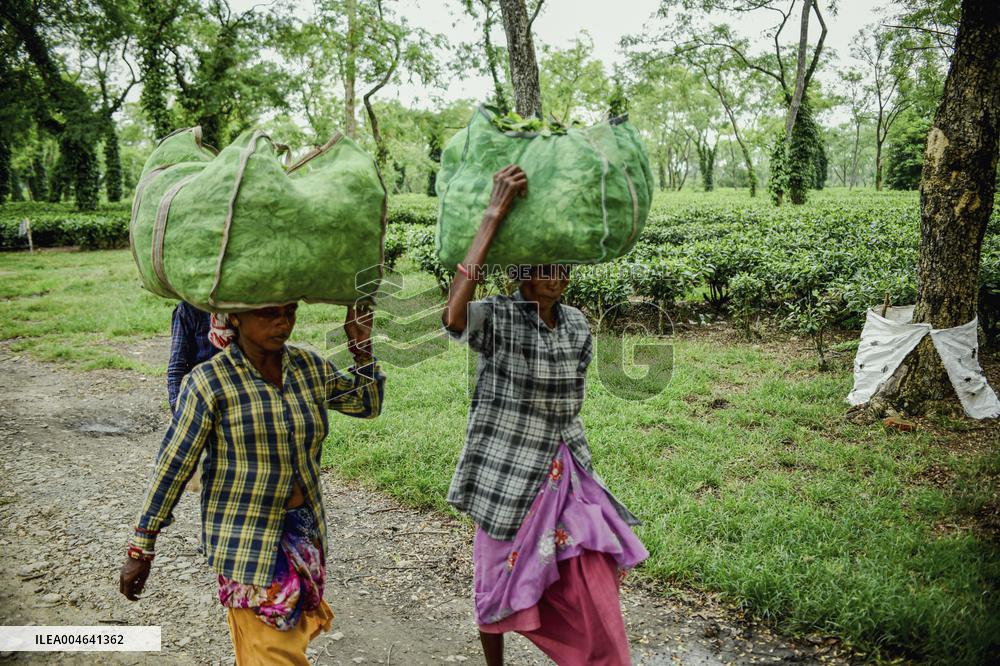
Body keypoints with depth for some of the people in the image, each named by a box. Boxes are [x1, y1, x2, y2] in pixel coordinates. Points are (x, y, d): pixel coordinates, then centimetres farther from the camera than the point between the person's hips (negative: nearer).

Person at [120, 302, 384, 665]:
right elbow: (171, 467, -12)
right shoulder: (209, 382, -16)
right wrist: (140, 550, -8)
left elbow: (367, 404, 11)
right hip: (245, 538, -5)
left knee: (293, 636, 20)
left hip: (305, 530, 6)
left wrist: (361, 346, -4)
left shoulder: (310, 367, -1)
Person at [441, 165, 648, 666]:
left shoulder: (576, 324, 2)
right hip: (508, 472, -4)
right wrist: (494, 215, -39)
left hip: (566, 470, 4)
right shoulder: (497, 317, -16)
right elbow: (453, 315, -40)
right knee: (500, 583, 15)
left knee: (594, 584, 5)